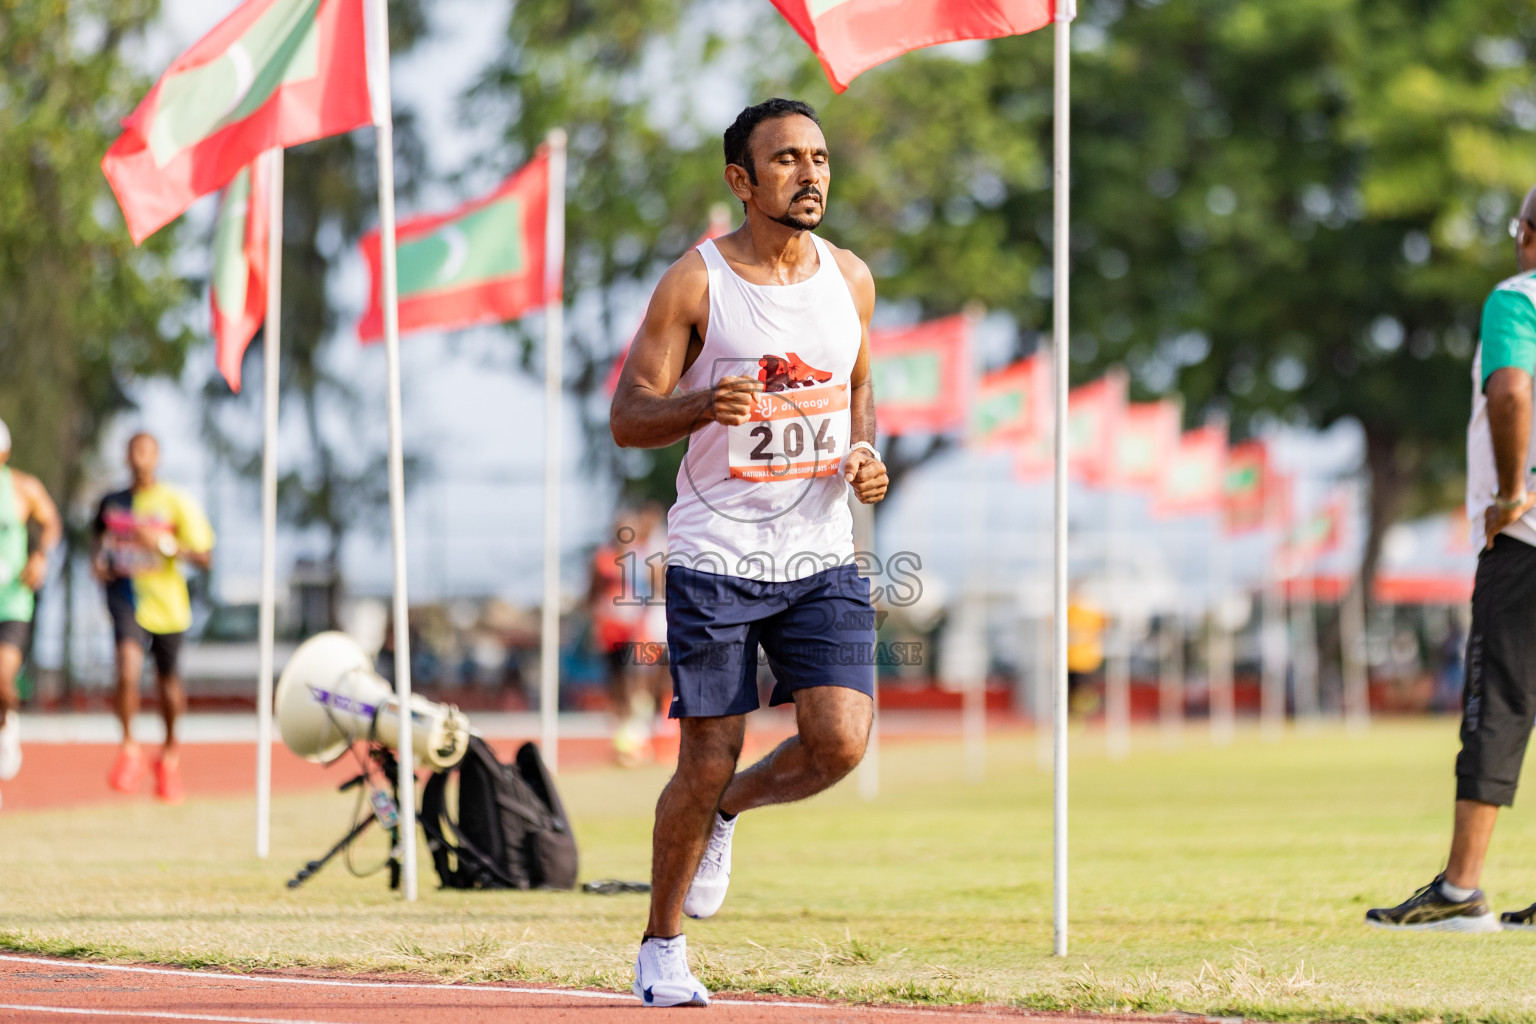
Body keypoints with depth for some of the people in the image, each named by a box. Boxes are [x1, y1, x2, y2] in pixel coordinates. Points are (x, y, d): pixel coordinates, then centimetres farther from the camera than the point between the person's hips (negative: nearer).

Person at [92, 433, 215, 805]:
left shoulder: (176, 504, -5)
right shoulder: (111, 503, 5)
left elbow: (204, 558, -8)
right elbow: (99, 537, 25)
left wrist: (164, 544, -23)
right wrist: (98, 561, 3)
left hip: (165, 602, 0)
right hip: (125, 594, 0)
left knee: (168, 681, 11)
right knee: (128, 662, -25)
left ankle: (169, 758, 36)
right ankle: (129, 750, -11)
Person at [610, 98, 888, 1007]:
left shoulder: (851, 279, 6)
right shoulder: (695, 283, -8)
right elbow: (628, 419, -7)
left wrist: (867, 455, 2)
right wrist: (704, 405, -27)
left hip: (822, 556, 4)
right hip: (716, 559, -4)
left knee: (840, 742, -12)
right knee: (709, 758, -1)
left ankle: (730, 810, 21)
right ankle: (662, 949, 20)